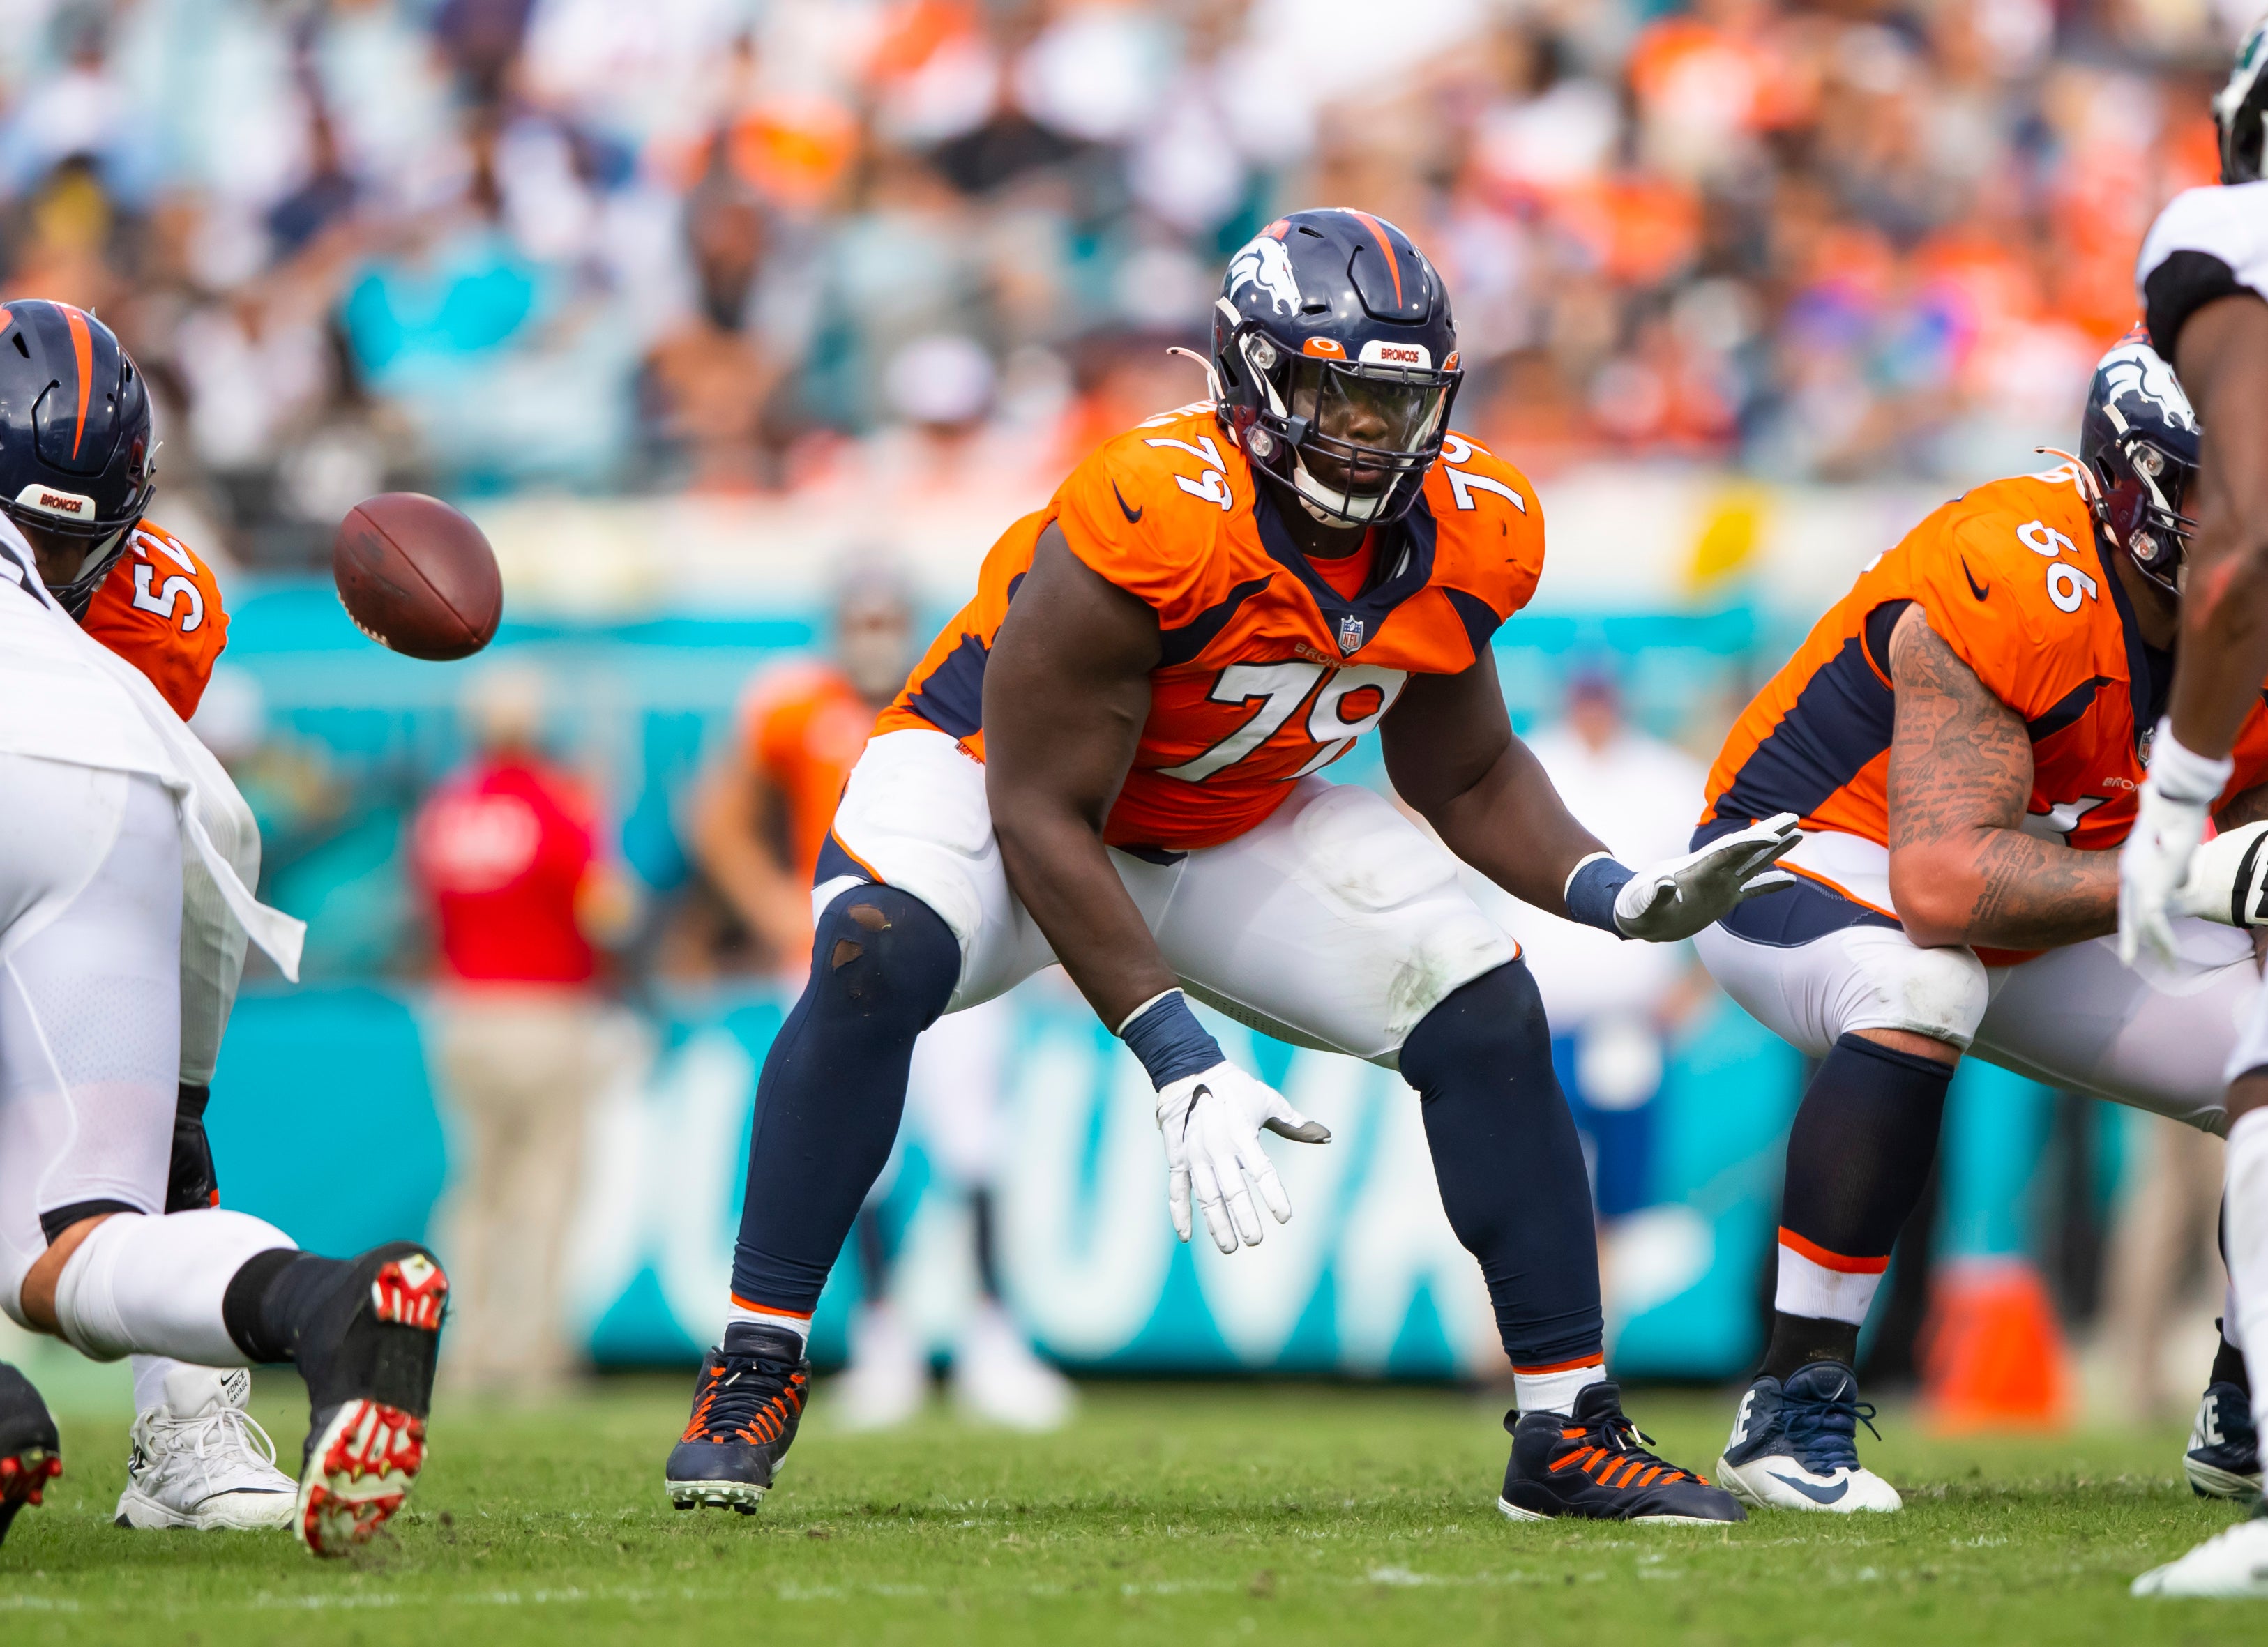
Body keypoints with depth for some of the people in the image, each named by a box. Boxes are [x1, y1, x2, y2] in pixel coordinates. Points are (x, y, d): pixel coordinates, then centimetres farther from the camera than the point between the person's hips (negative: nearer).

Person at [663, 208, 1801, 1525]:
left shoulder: (1467, 538, -16)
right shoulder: (1151, 523, -35)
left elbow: (1466, 776, 2)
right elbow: (1042, 819, -29)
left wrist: (1622, 896, -16)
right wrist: (1179, 1062, -33)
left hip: (1235, 827, 5)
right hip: (996, 771, -5)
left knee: (1488, 1017, -11)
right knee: (878, 962, -35)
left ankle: (1570, 1433, -1)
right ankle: (755, 1376, -25)